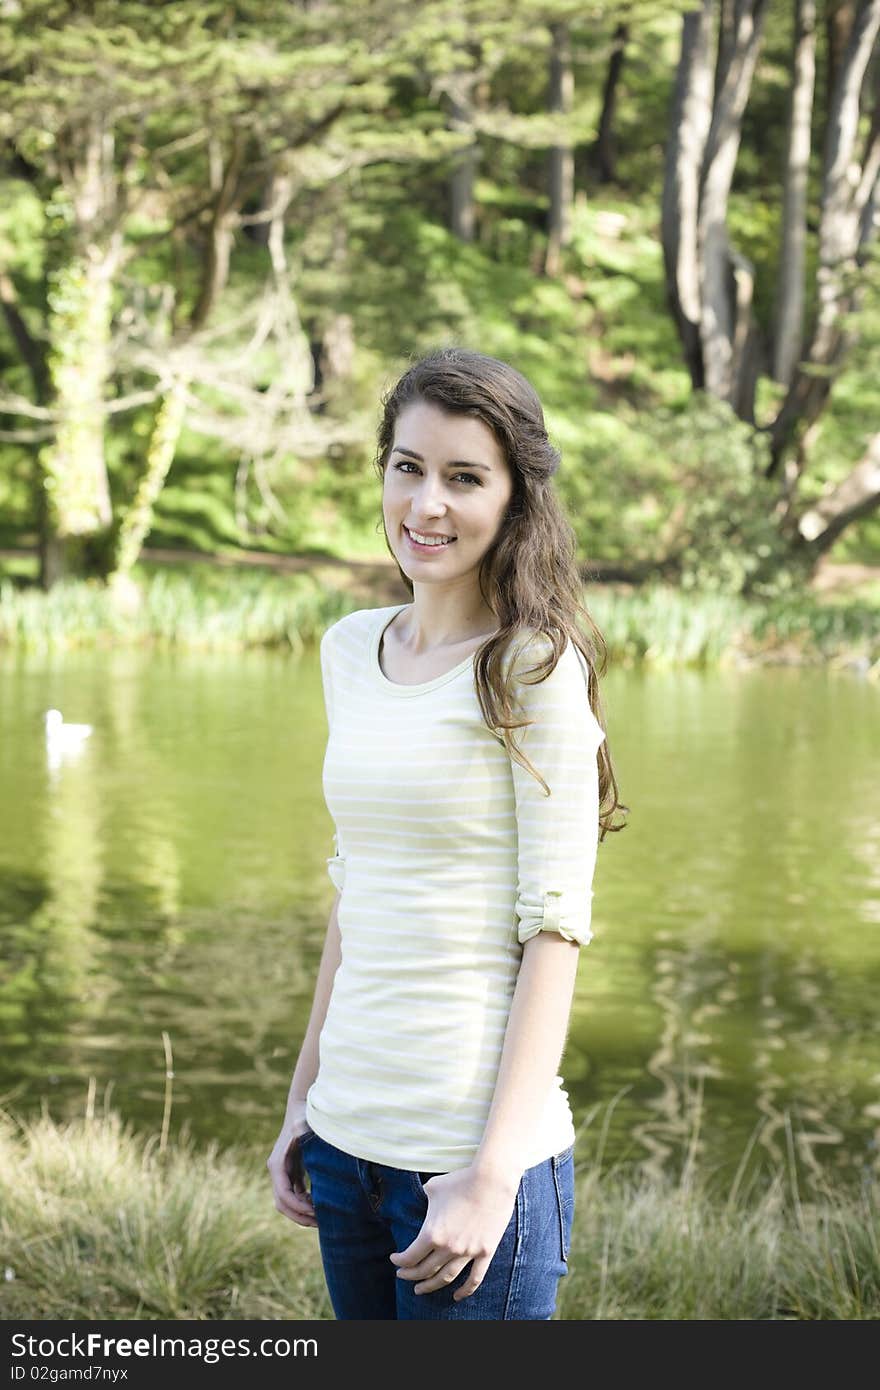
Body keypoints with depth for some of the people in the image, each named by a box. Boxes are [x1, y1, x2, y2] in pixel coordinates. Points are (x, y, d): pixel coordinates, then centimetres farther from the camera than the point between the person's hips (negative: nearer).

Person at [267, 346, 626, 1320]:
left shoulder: (534, 668, -9)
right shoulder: (350, 651, 10)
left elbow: (555, 925, -13)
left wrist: (493, 1174, -17)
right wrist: (304, 1095, 15)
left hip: (474, 1144, -6)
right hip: (347, 1133, 6)